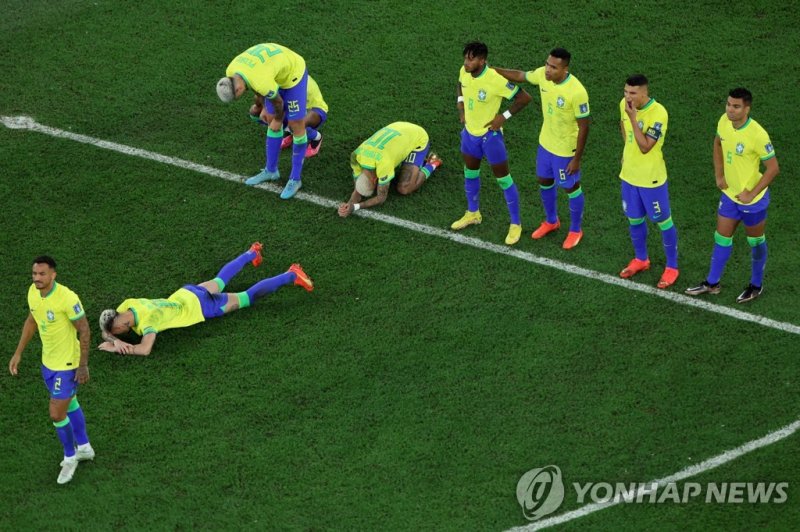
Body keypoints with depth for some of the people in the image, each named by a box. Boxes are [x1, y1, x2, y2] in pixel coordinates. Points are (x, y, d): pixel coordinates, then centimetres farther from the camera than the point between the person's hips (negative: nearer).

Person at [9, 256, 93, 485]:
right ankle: (84, 448, 44)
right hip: (48, 361, 8)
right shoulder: (33, 291, -7)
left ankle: (70, 457, 23)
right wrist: (18, 353, 10)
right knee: (69, 404, 24)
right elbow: (31, 321, 11)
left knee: (57, 414, -3)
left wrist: (83, 365, -16)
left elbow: (84, 330, -20)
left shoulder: (67, 298, -30)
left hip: (67, 365, -8)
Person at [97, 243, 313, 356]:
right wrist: (115, 340, -29)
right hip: (186, 293, 8)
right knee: (219, 281, 36)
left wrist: (116, 347, -42)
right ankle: (252, 254, 58)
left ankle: (291, 276, 19)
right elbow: (106, 332, -7)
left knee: (249, 296, 7)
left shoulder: (147, 321, -37)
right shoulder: (126, 306, -17)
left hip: (200, 306, -8)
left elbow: (145, 349, -48)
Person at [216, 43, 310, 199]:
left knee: (296, 124, -4)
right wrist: (264, 108, 14)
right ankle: (271, 170, 24)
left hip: (293, 72, -8)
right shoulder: (231, 72, -17)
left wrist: (278, 120, 1)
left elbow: (278, 102, -19)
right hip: (277, 71, 8)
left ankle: (295, 179, 3)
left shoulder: (263, 83, -40)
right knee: (272, 122, 11)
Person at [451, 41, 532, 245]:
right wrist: (461, 107, 4)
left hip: (490, 135, -6)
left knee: (503, 179, 3)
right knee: (470, 173, 22)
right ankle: (473, 213, 44)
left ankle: (515, 224, 17)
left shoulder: (496, 80, -30)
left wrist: (504, 117, -20)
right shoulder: (464, 72, -11)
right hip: (470, 131, 7)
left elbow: (525, 98, -22)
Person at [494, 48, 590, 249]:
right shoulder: (542, 74, -16)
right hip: (545, 142, 7)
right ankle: (551, 221, 48)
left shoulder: (577, 92, -34)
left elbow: (583, 127, -24)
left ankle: (575, 230, 35)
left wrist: (577, 159, -18)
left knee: (571, 188, 13)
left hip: (565, 149, -7)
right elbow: (520, 76, 7)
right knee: (544, 182, 23)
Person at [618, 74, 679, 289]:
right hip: (629, 174, 6)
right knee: (634, 219, 20)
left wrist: (633, 118, -33)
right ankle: (641, 259, 41)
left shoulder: (658, 113, -28)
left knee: (663, 222, 8)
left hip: (651, 177, -6)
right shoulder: (624, 104, -7)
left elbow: (645, 147, -30)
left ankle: (672, 267, 23)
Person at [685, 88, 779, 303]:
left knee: (755, 241, 14)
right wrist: (718, 175, 6)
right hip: (729, 194, 6)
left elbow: (773, 168, -21)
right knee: (722, 238, 15)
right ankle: (712, 283, 30)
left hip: (752, 198, -6)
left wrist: (751, 194, -20)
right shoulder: (724, 121, -10)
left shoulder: (757, 135, -29)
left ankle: (756, 285, 32)